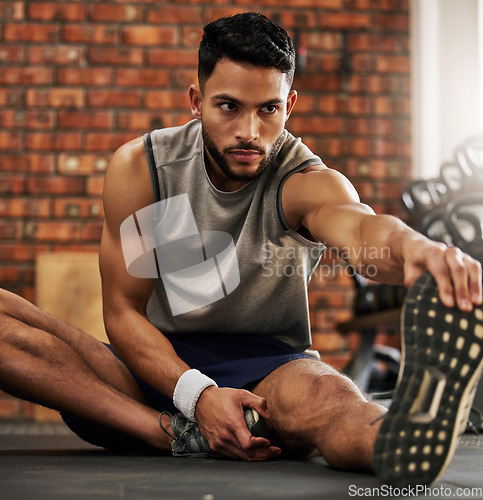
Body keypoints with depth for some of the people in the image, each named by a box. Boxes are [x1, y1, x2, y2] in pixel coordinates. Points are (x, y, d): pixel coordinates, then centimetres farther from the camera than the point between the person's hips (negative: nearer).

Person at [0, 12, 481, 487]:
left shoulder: (307, 182, -12)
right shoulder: (139, 167, -6)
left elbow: (360, 225, -37)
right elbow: (123, 310, -7)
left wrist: (415, 248, -64)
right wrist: (196, 394, -26)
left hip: (266, 370, -2)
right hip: (158, 366, 2)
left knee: (327, 393, -39)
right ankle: (177, 433, -35)